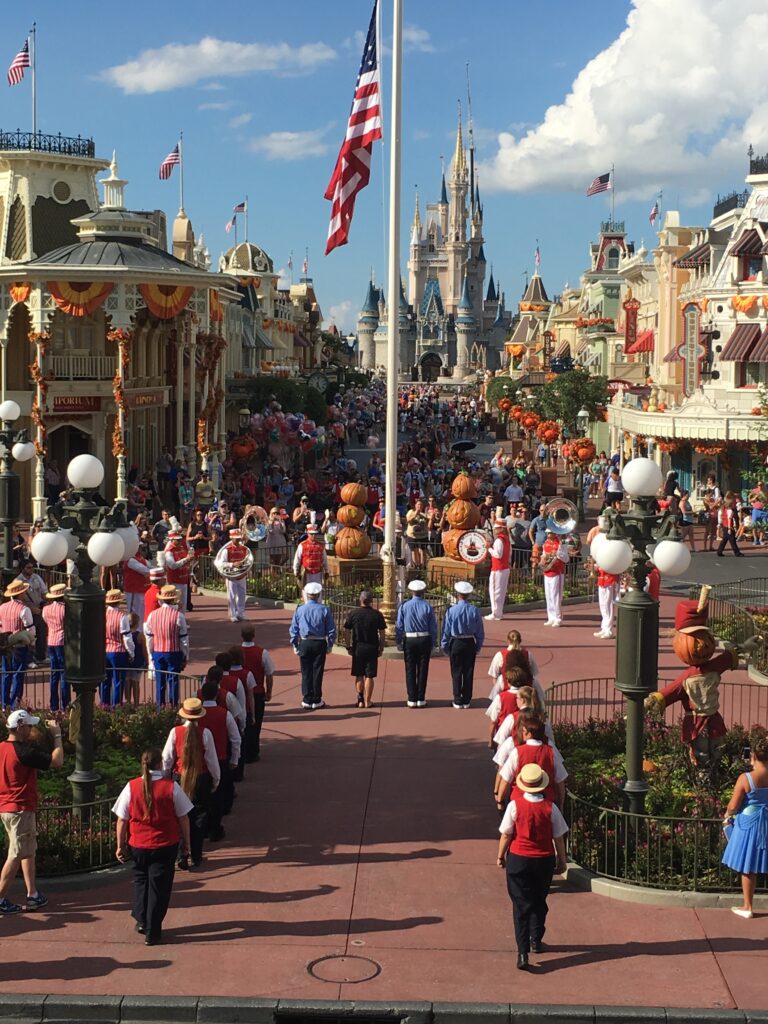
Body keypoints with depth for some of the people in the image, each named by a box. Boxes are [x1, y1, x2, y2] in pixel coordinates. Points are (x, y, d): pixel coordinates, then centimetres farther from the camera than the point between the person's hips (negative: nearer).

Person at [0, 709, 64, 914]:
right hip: (20, 809, -9)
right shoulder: (24, 751, -21)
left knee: (29, 851, 17)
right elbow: (57, 761, -20)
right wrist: (57, 736, -10)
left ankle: (33, 895, 20)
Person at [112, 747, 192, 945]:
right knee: (159, 886, 7)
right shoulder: (171, 787, -10)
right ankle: (152, 932, 10)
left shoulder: (131, 787, -7)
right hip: (165, 846, -1)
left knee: (141, 880, 24)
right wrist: (186, 843, 9)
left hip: (138, 845, 1)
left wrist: (120, 845, 7)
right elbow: (183, 818, -4)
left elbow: (121, 820, -3)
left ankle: (142, 920, 27)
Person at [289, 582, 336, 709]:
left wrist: (295, 645, 10)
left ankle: (307, 701, 10)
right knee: (317, 672, 6)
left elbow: (293, 629, 1)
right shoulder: (324, 610, -5)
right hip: (320, 644, -1)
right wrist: (330, 645, 8)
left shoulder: (299, 610, -3)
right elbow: (331, 629, -2)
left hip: (304, 644, 1)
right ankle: (316, 701, 10)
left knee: (306, 673, 8)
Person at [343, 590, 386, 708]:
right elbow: (382, 633, -2)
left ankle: (360, 699, 9)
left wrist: (348, 646, 7)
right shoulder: (377, 614, -3)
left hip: (357, 648, 1)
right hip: (372, 648, -1)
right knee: (369, 676, 5)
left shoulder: (353, 614, -3)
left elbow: (346, 632, -3)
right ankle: (367, 701, 7)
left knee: (359, 675, 12)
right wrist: (381, 648, 6)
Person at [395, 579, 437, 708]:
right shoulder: (428, 607, -3)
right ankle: (421, 699, 7)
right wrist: (433, 643, 8)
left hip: (409, 640, 0)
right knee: (422, 670, 6)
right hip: (424, 640, 0)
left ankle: (412, 699, 6)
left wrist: (399, 642, 8)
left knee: (410, 670, 6)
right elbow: (433, 627, -1)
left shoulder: (404, 606, -3)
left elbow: (399, 626, 0)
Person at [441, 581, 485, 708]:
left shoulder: (451, 611, -11)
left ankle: (458, 700, 8)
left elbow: (446, 631, -5)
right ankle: (466, 700, 14)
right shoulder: (474, 611, -4)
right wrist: (478, 647, 14)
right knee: (469, 672, 9)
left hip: (456, 643, -2)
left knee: (456, 673, 6)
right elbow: (480, 632, 3)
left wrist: (445, 646, 6)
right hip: (470, 644, 2)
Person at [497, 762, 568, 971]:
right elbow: (558, 837, -3)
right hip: (544, 860, 2)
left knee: (521, 905, 1)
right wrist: (562, 860, 12)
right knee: (539, 902, 22)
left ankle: (523, 952, -8)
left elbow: (506, 834, -7)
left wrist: (500, 856, 9)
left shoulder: (515, 805, -14)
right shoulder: (550, 808, -10)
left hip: (518, 860, -2)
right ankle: (536, 940, 37)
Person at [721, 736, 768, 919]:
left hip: (749, 825, -3)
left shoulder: (745, 778, -17)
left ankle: (747, 907, 17)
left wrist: (727, 816, 7)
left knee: (748, 869, 9)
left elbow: (733, 806, -13)